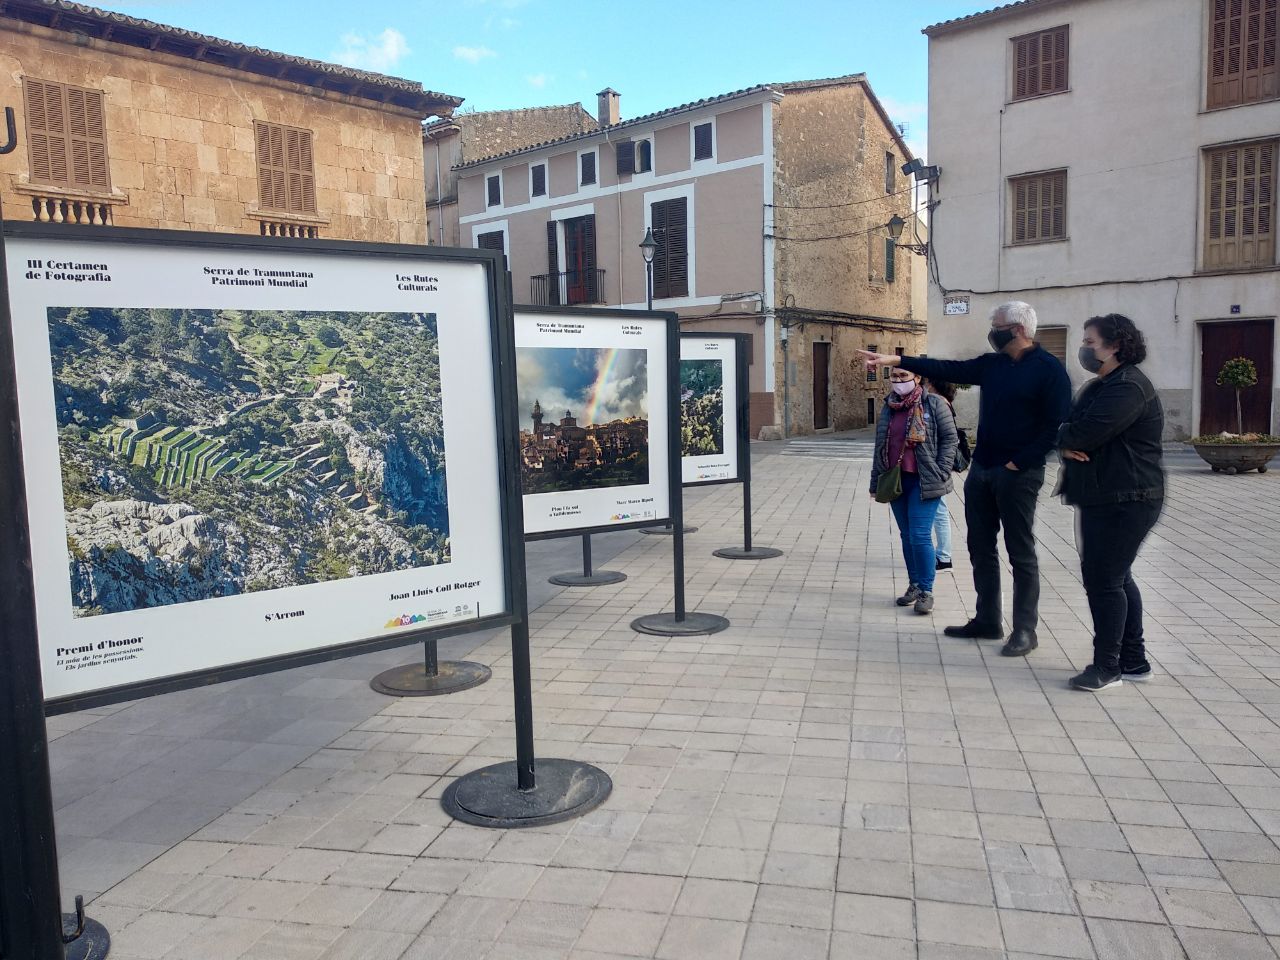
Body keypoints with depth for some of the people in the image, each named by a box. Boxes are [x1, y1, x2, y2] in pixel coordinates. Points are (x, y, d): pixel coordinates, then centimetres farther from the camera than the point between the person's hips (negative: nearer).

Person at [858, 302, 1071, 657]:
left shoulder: (1049, 369, -9)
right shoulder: (991, 364, 10)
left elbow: (1056, 425, -14)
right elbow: (946, 369, 5)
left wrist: (1019, 463, -16)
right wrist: (896, 360, -3)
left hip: (1018, 474, -7)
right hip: (981, 469, 7)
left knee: (1021, 554, 0)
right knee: (981, 549, 12)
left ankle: (1025, 630, 10)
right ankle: (987, 621, 23)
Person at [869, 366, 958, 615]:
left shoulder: (934, 404, -4)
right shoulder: (888, 408, 12)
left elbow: (950, 438, -4)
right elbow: (880, 447, 16)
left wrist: (941, 473, -12)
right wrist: (875, 482, 14)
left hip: (924, 482, -6)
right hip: (895, 481, 6)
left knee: (920, 536, -10)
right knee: (906, 536, 12)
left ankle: (926, 591, -1)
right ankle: (914, 585, 22)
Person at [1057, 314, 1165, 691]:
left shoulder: (1128, 387, -16)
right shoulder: (1099, 386, 18)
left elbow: (1086, 432, -25)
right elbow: (1069, 428, 13)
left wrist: (1065, 437, -3)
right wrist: (1067, 445, -10)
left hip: (1123, 501, -11)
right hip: (1101, 498, 11)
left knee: (1103, 580, -6)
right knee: (1117, 577, 15)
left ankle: (1107, 666, 3)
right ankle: (1134, 660, 24)